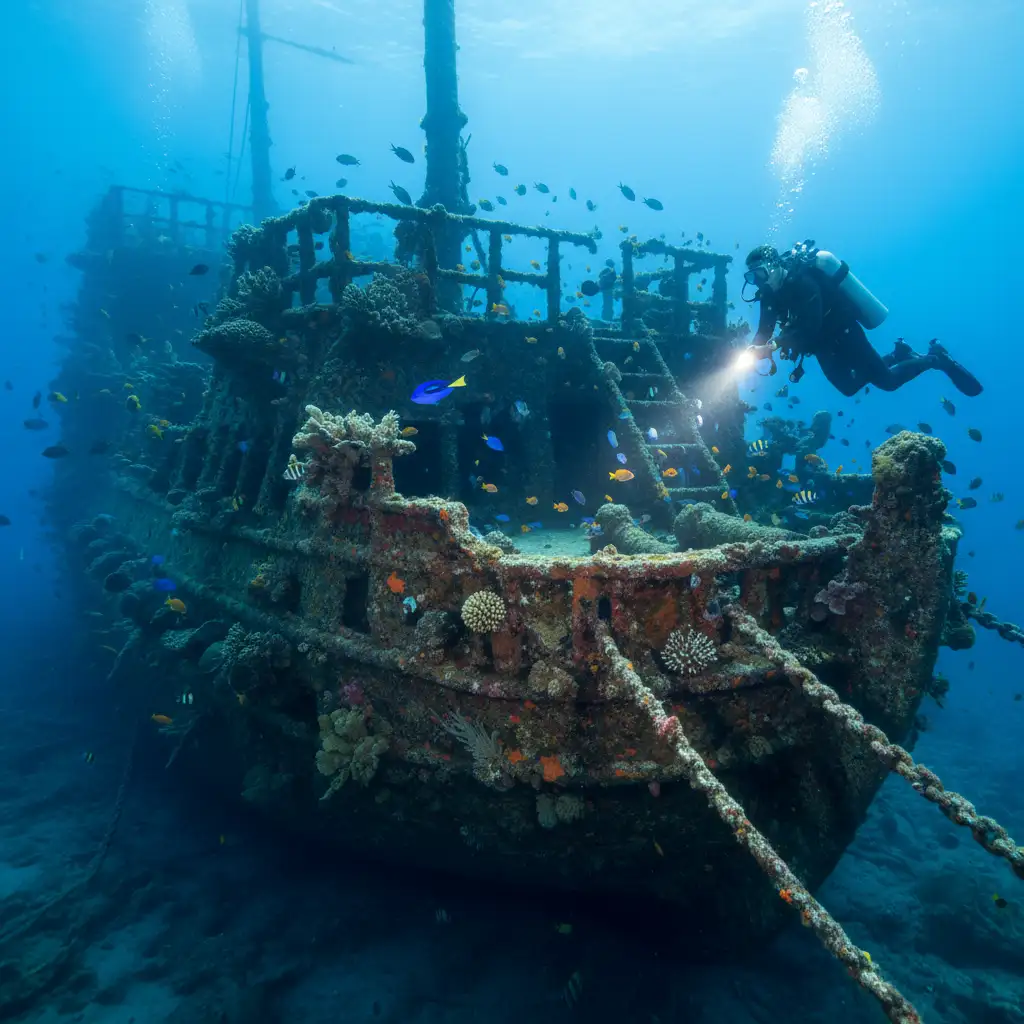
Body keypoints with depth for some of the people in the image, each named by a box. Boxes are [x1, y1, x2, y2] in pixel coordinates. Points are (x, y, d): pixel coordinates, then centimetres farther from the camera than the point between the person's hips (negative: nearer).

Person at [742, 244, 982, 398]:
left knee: (886, 381, 0)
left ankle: (935, 358, 23)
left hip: (844, 336, -8)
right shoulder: (771, 293, -6)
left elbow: (810, 327, -39)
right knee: (848, 387, 22)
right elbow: (764, 332, -8)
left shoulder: (802, 281, -30)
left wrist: (774, 345, -46)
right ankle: (898, 355, 36)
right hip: (825, 346, 8)